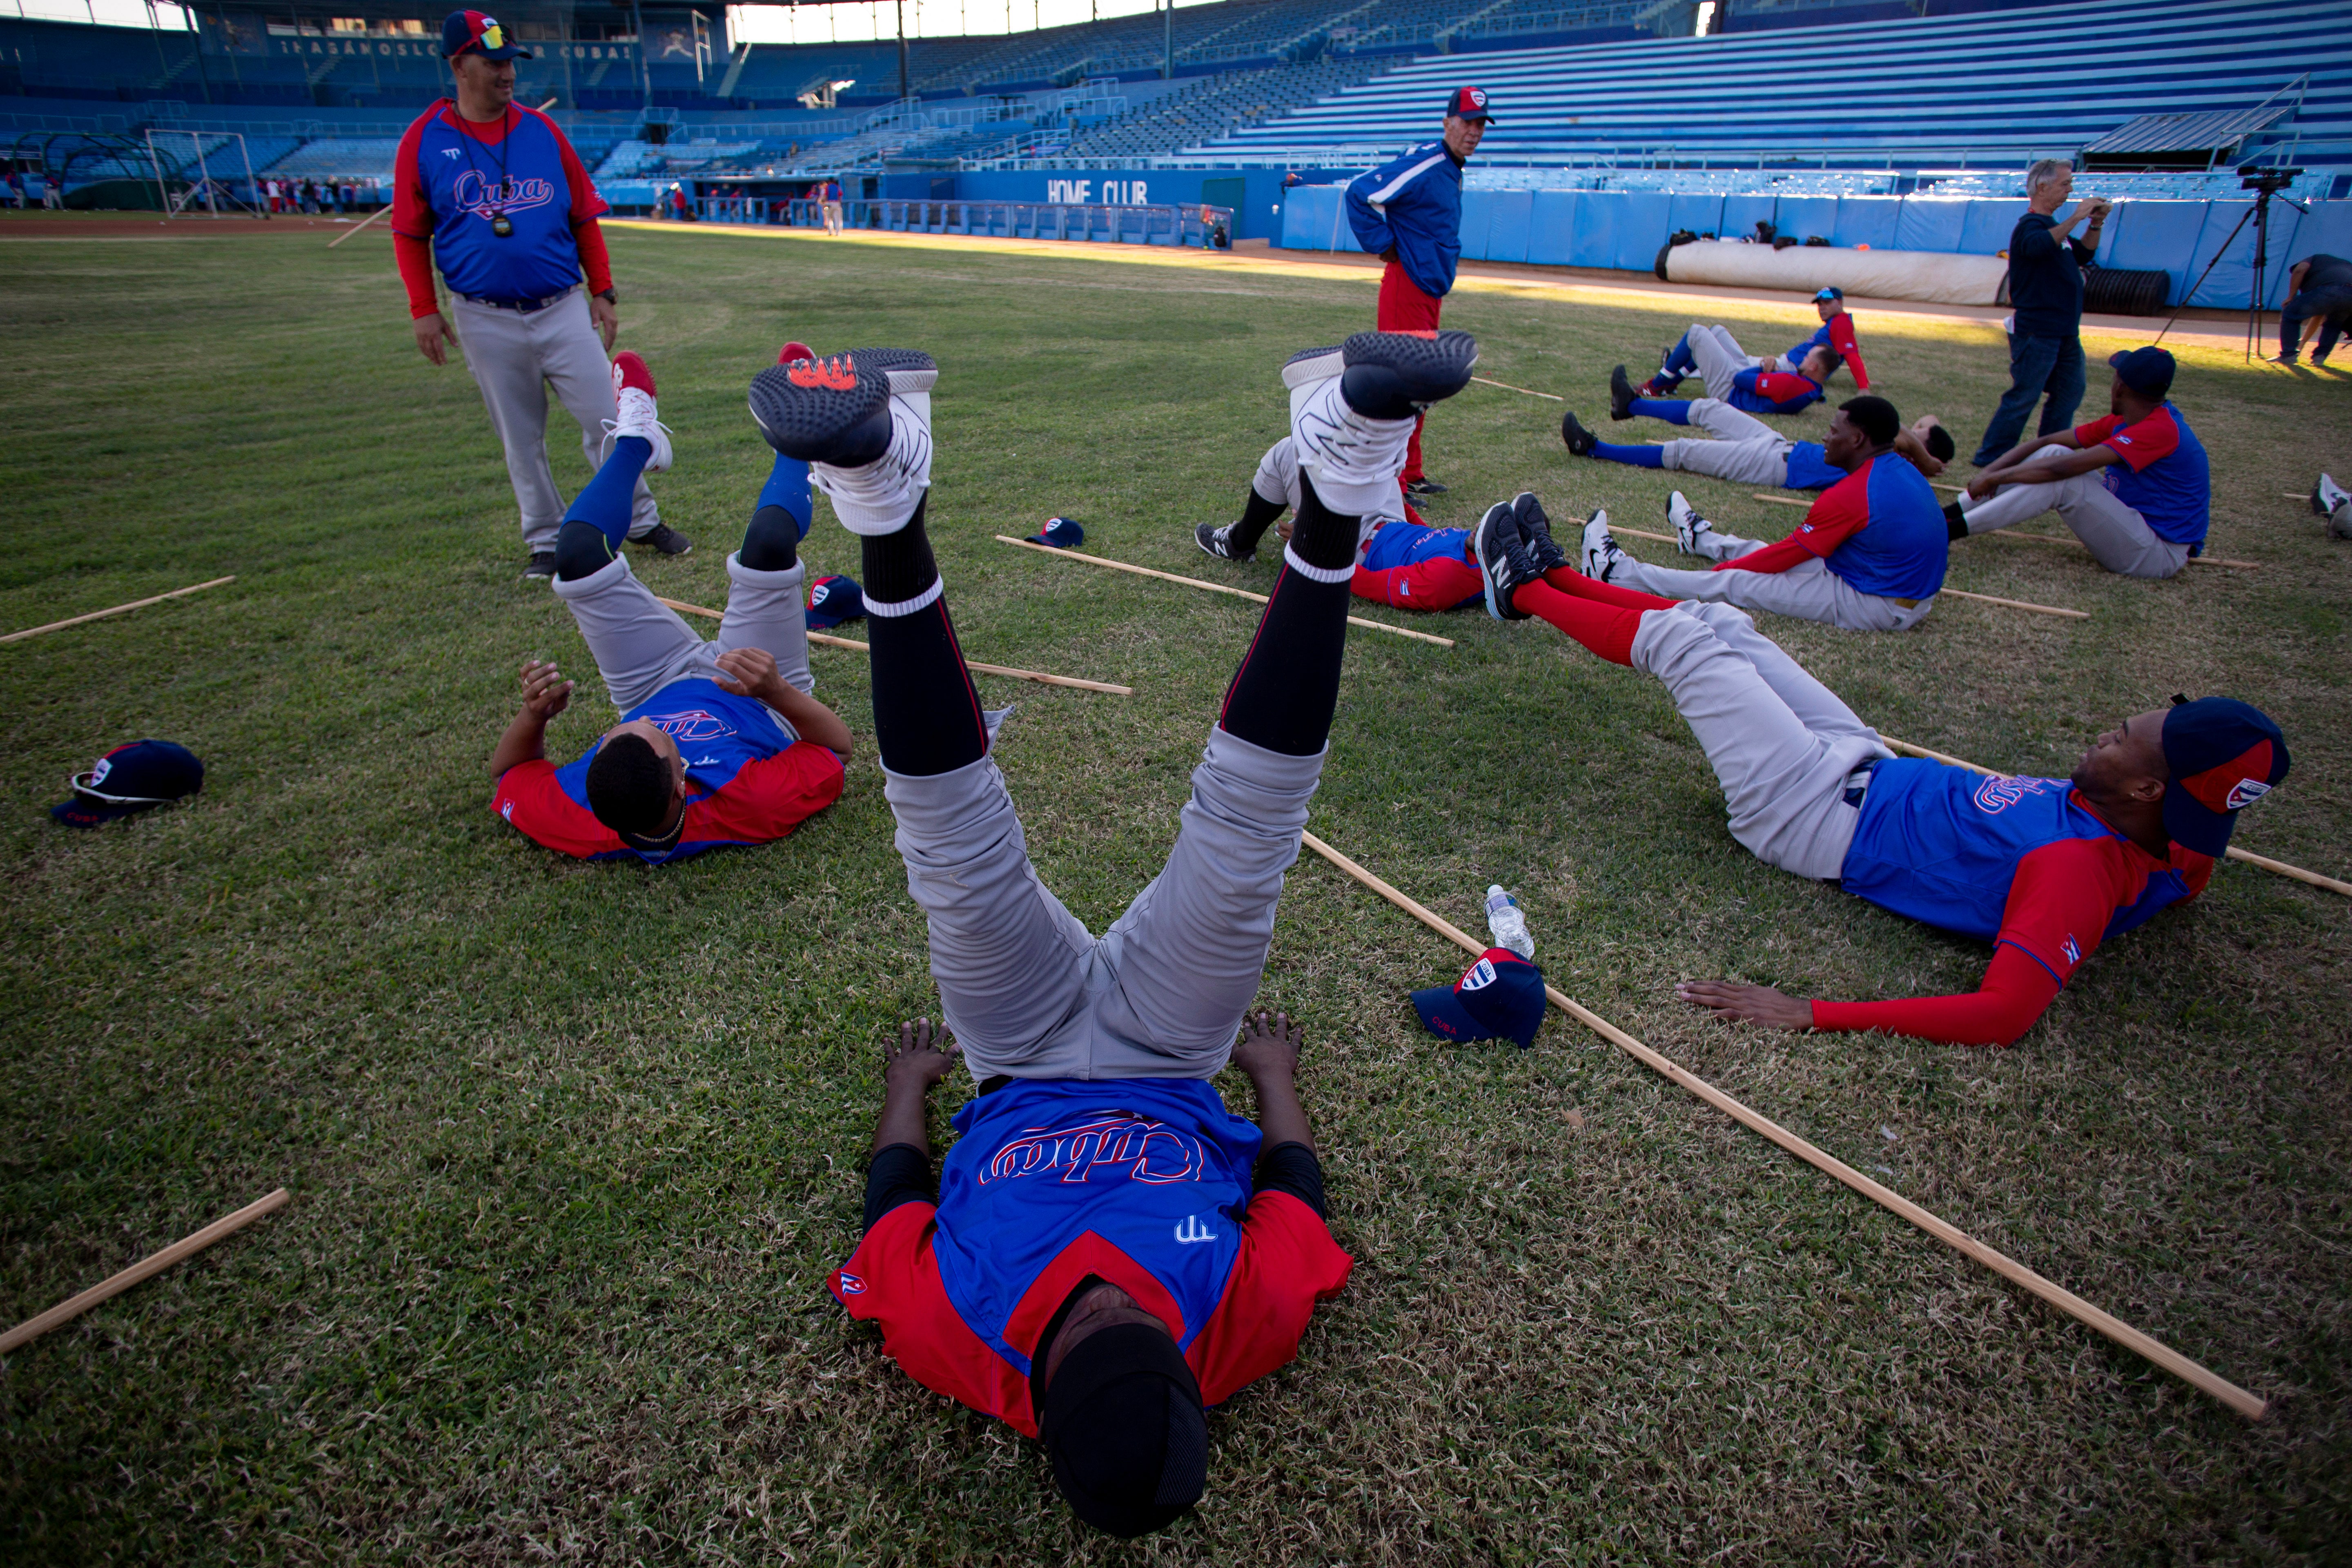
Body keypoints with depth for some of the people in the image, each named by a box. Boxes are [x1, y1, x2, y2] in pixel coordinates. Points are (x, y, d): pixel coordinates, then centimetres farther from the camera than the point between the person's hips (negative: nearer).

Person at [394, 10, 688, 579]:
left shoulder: (542, 130, 6)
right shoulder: (425, 140, 1)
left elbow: (585, 218, 9)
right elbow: (410, 233, 5)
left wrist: (603, 292, 3)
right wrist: (423, 310, -2)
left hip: (564, 309, 1)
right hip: (486, 321, -1)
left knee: (606, 419, -1)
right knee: (520, 439, 7)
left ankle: (641, 521, 14)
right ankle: (545, 540, 19)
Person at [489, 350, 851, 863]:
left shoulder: (573, 821, -39)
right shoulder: (753, 806, -47)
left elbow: (508, 770, -15)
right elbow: (838, 746, -30)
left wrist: (533, 713, -35)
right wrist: (777, 692, -47)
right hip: (768, 704, -2)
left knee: (578, 555, -9)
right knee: (769, 546, -22)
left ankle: (636, 439, 27)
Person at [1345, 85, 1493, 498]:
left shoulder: (1451, 168, 14)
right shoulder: (1424, 165, -16)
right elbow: (1361, 194, -24)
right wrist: (1383, 246, -17)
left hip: (1431, 289, 10)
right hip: (1407, 288, -10)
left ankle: (1411, 474, 24)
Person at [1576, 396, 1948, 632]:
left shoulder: (1850, 496, -23)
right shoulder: (1904, 471, 7)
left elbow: (1787, 555, -13)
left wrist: (1724, 568, 1)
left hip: (1876, 606, -9)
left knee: (1735, 582, -6)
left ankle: (1618, 573, -1)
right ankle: (1701, 538, 51)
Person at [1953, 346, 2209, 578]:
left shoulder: (2160, 430, -23)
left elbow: (2063, 468, -31)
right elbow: (2045, 443, 0)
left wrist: (1995, 477, -24)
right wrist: (1992, 471, -14)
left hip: (2159, 555, -9)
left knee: (2063, 480, -26)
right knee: (2052, 453, -4)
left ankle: (1948, 531, -30)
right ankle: (1949, 513, -13)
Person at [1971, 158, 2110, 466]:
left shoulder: (2052, 226, 19)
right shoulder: (2030, 226, -13)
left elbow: (2084, 255, 25)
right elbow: (2039, 246, -36)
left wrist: (2096, 225, 10)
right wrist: (2076, 218, -32)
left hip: (2065, 332, 10)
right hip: (2037, 333, -10)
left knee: (2070, 394, 13)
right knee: (2024, 397, -9)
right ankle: (1989, 459, -3)